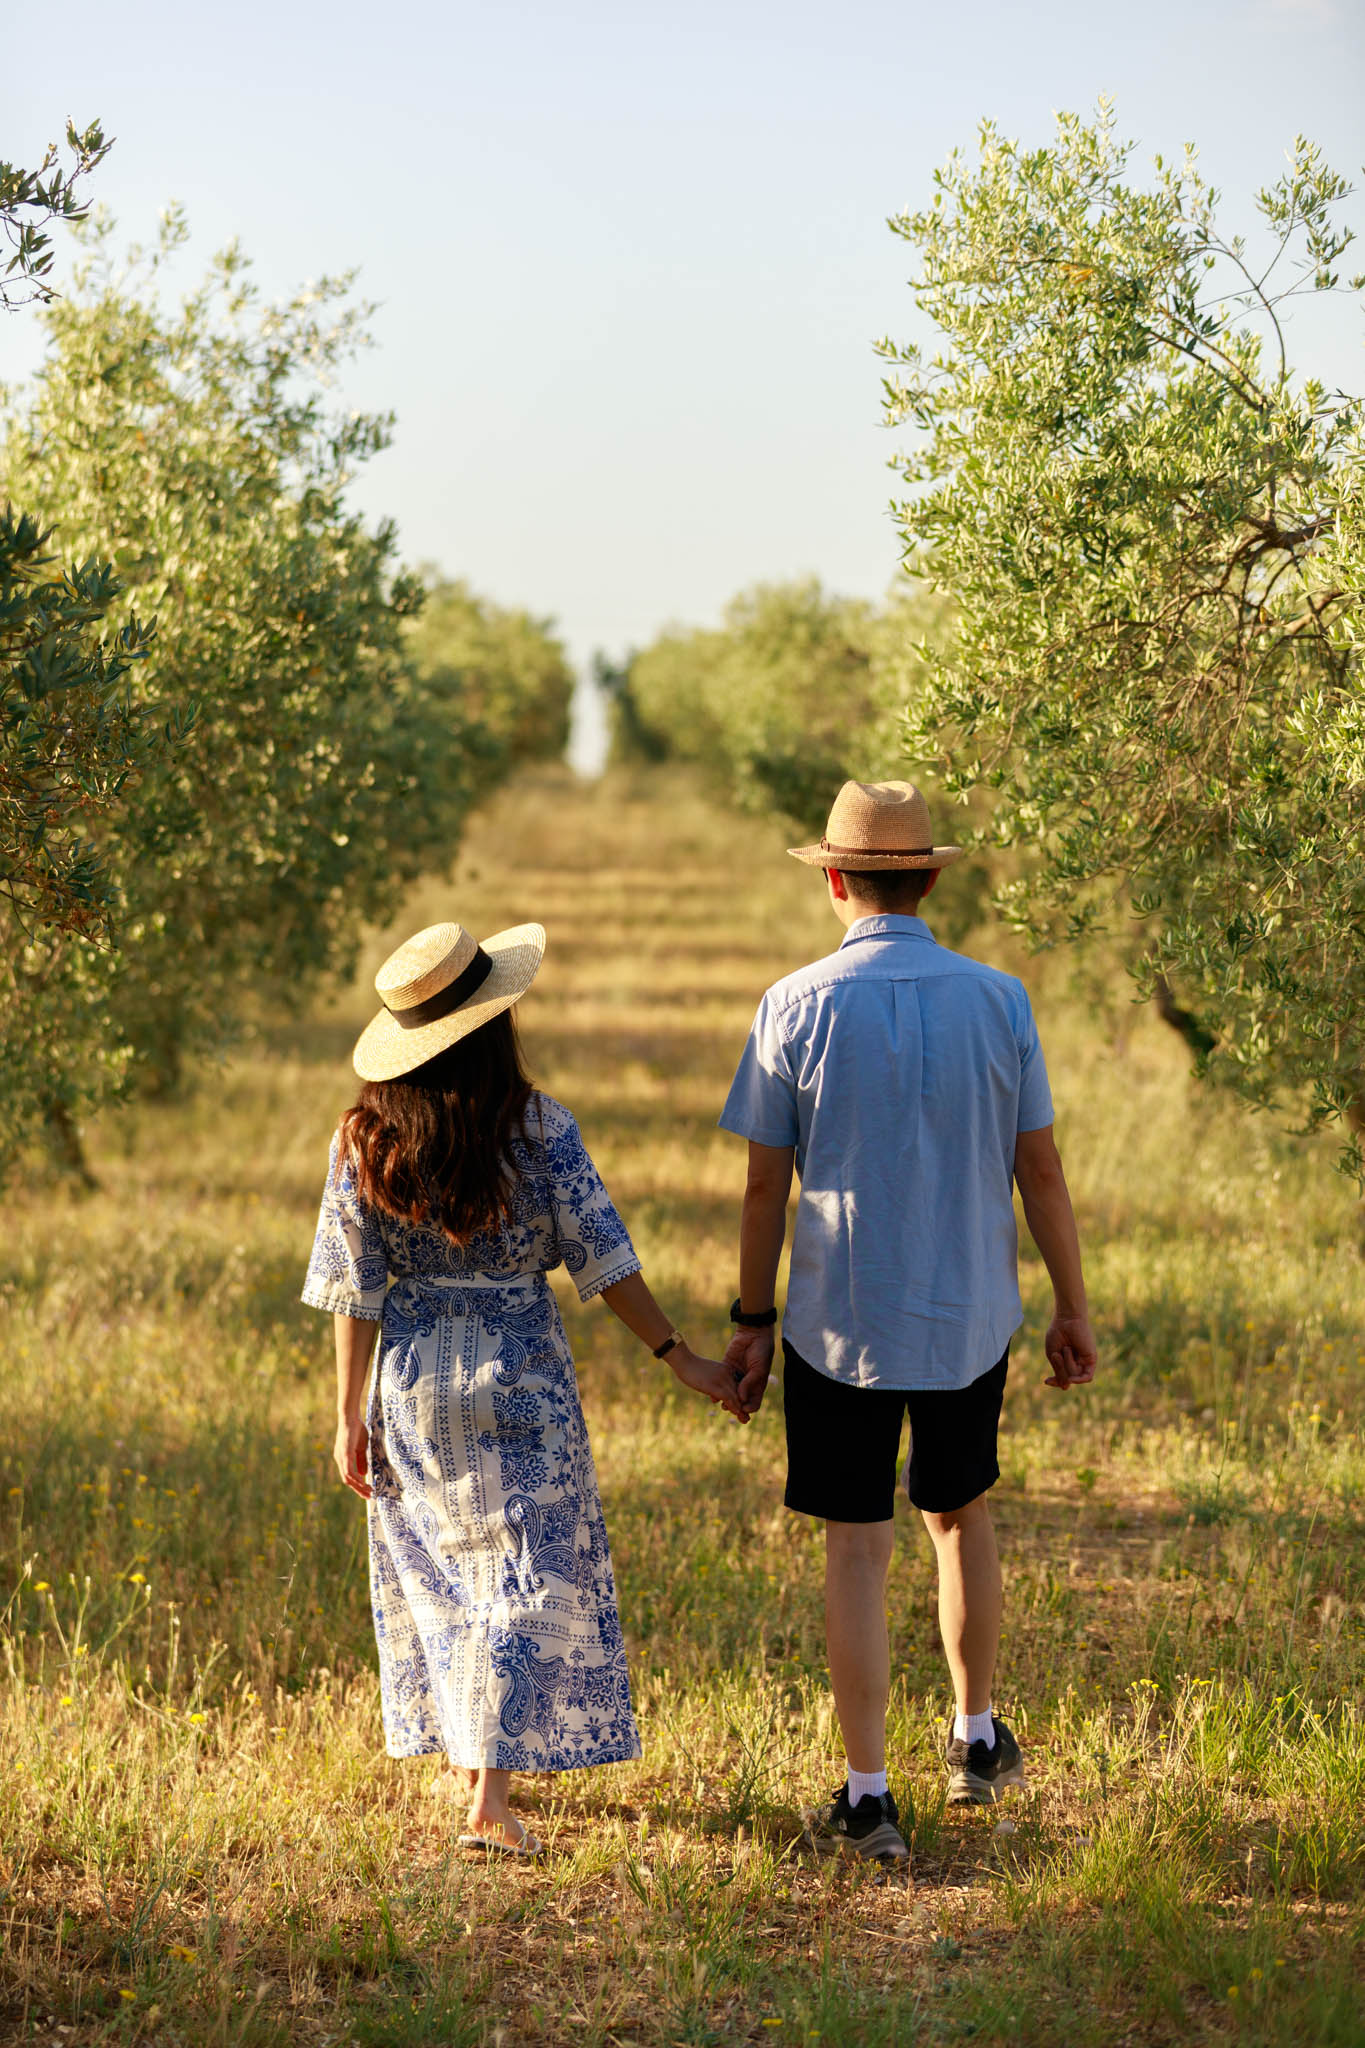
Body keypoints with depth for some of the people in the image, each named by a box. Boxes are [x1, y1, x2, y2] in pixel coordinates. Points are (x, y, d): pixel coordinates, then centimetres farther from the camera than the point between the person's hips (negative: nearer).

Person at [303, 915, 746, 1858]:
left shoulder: (363, 1142, -5)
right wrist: (681, 1357, -3)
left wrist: (351, 1414, 5)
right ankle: (492, 1790, -6)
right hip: (519, 1375, -3)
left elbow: (355, 1289, -2)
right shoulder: (537, 1128, -12)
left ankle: (459, 1756, 32)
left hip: (413, 1381, 3)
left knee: (437, 1570, 19)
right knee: (525, 1571, 2)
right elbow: (603, 1260, -10)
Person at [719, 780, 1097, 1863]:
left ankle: (869, 1799, 4)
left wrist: (752, 1322, 5)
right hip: (971, 1320, 2)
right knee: (961, 1515, 23)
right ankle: (978, 1741, 33)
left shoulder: (797, 1008, -9)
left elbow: (765, 1187, -5)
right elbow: (1042, 1171, 0)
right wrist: (1073, 1308, 10)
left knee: (858, 1550, 3)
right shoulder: (998, 1001, -4)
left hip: (839, 1326, -2)